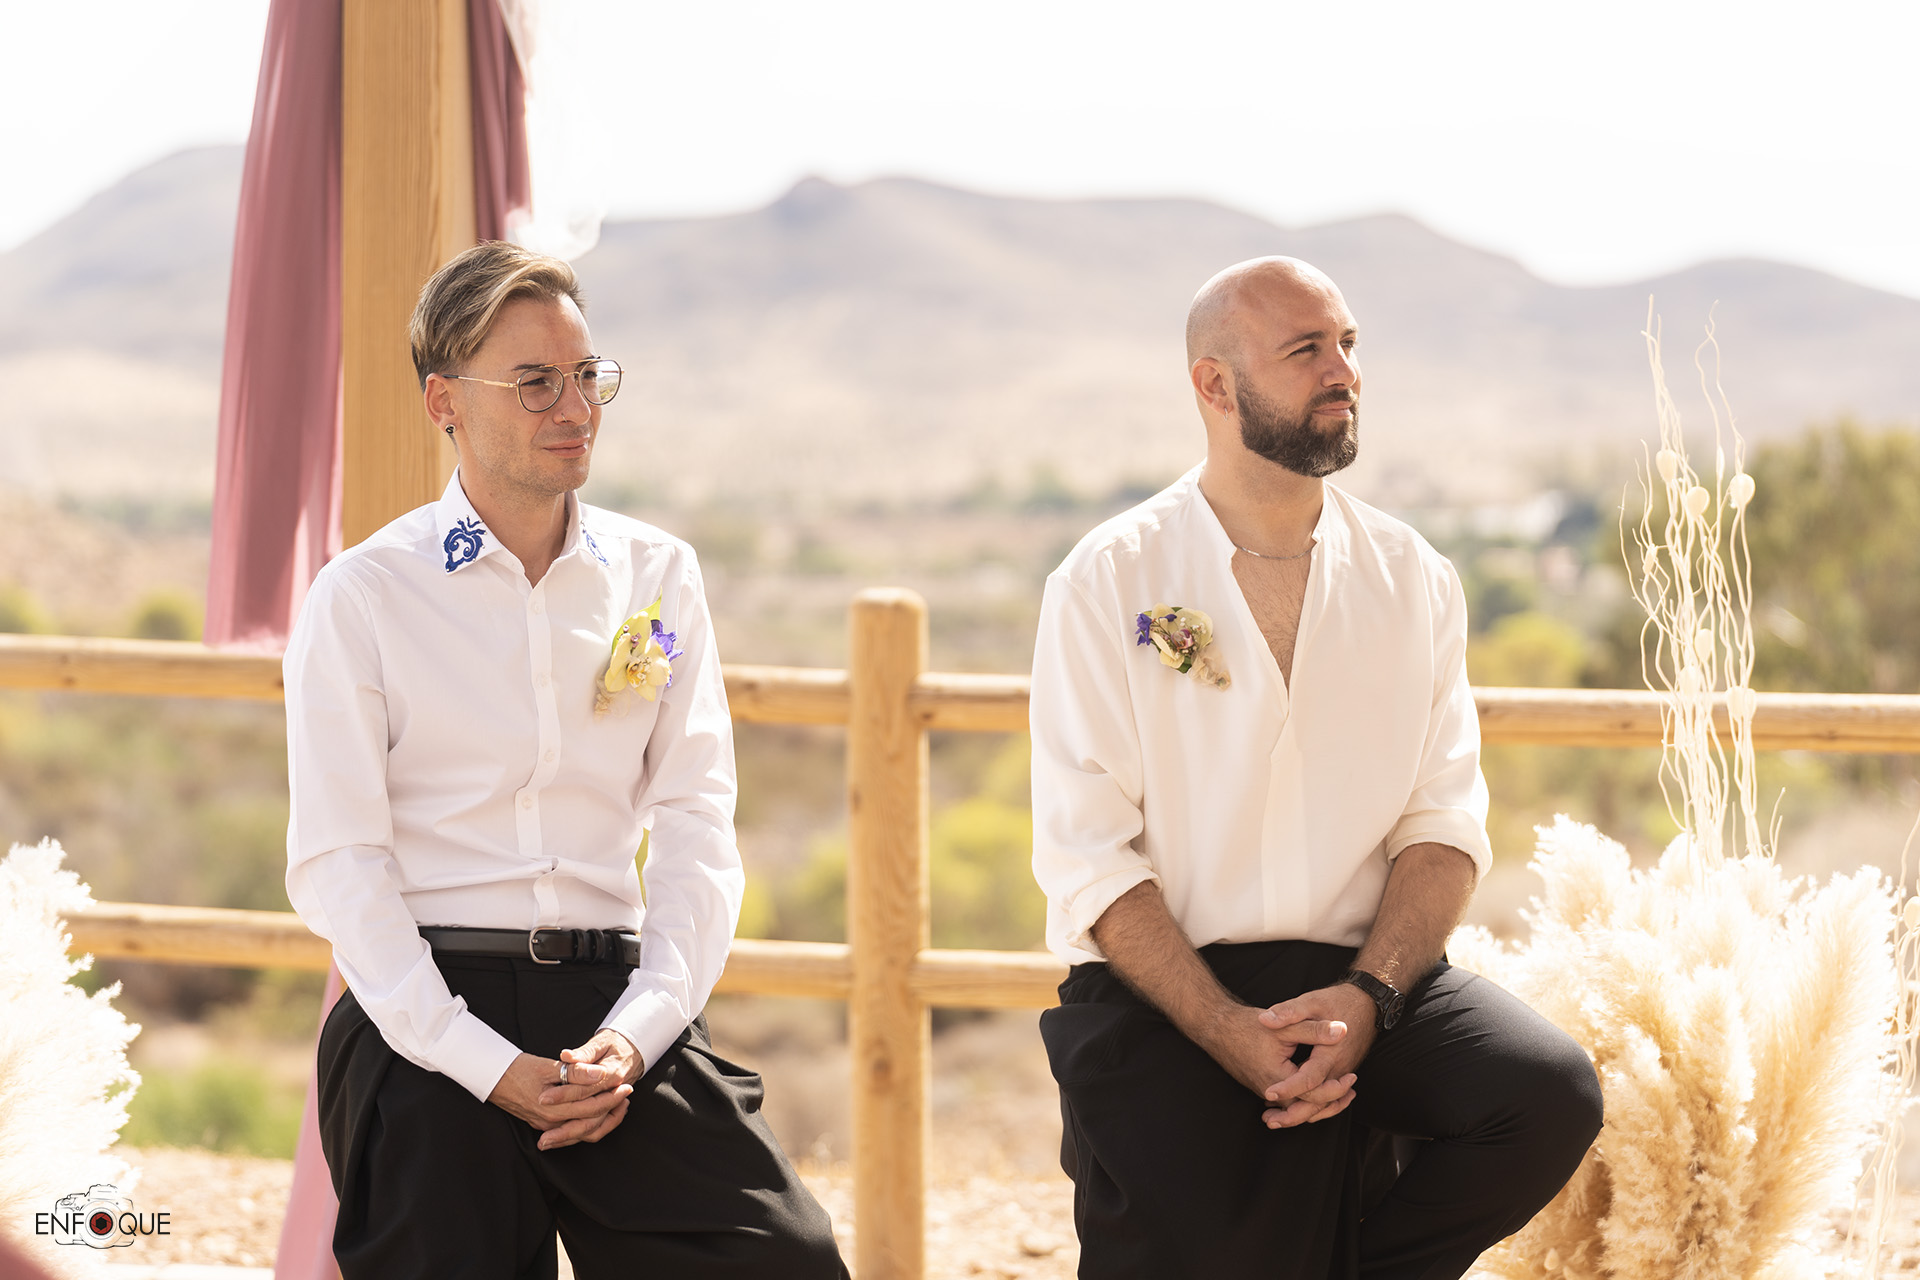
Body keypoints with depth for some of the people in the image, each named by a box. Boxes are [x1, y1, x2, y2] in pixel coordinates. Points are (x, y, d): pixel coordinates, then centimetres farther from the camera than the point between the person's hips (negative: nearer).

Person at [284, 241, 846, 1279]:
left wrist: (634, 1031, -10)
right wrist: (491, 1067, -14)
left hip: (622, 1008, 2)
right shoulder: (362, 598, 1)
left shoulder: (657, 577, 11)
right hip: (425, 1021, -2)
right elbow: (337, 865, -5)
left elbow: (696, 827, 6)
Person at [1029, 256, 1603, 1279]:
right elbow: (1087, 857, -7)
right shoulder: (1108, 583, -2)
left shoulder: (1413, 579, 9)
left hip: (1361, 970, 3)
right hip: (1162, 994, -3)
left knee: (1550, 1094, -22)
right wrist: (1229, 1033, -19)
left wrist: (1367, 996, -14)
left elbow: (1445, 823, 4)